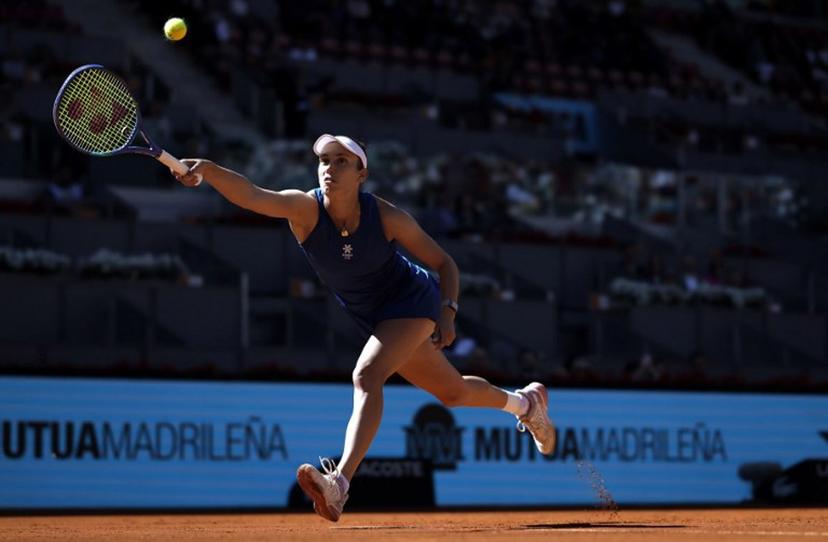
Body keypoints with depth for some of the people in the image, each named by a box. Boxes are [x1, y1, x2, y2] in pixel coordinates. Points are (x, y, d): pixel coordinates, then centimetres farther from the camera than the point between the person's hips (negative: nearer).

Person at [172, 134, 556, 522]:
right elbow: (252, 196, -42)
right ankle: (525, 402, 51)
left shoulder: (386, 217, -24)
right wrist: (206, 170, -60)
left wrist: (448, 311, -25)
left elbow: (445, 264, -10)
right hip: (375, 320, 5)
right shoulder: (305, 209, -21)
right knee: (453, 393, 21)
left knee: (367, 374, -30)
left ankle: (340, 482, -42)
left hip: (411, 301, -5)